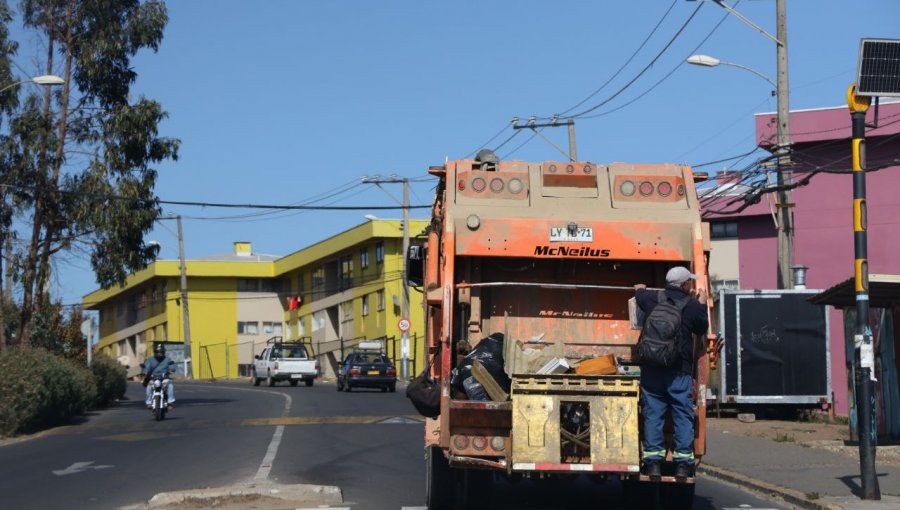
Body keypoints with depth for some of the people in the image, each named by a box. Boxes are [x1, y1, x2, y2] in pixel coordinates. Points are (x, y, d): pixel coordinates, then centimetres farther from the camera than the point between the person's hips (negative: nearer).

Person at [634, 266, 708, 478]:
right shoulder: (692, 305, -4)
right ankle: (683, 464, 2)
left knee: (653, 414, 5)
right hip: (680, 372, -2)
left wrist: (640, 288, 52)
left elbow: (638, 291, 29)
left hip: (652, 370, 2)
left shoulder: (652, 299, 5)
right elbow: (702, 328, 12)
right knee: (683, 415, 4)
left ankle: (653, 462, 3)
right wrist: (702, 303, 22)